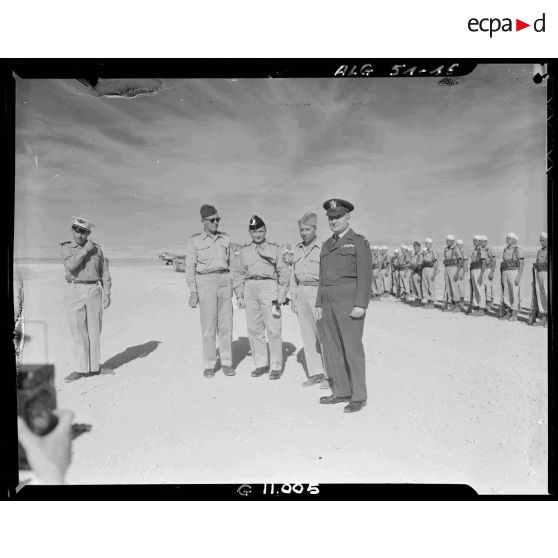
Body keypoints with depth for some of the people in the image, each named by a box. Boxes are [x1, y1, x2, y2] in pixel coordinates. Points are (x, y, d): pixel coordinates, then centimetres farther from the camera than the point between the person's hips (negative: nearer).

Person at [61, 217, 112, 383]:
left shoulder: (97, 249, 6)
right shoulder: (66, 248, 3)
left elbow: (105, 273, 6)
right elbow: (71, 266, -16)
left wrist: (107, 294, -1)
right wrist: (85, 251, -15)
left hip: (94, 292, 1)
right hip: (74, 293, -1)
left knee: (94, 330, 5)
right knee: (78, 332, 0)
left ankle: (94, 366, 14)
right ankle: (81, 369, 6)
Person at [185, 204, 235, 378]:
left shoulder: (225, 238, 10)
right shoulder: (194, 240, -1)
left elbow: (230, 263, 14)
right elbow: (190, 268, -2)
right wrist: (193, 292, -9)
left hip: (225, 281, 3)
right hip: (205, 283, -3)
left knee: (226, 324, 2)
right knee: (209, 325, -3)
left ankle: (227, 363, 11)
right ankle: (209, 365, 8)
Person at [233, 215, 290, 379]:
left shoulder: (274, 248, 5)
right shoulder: (245, 250, 14)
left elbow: (284, 272, 3)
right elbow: (239, 273, 17)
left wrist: (281, 296, -5)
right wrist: (239, 295, 8)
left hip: (269, 287, -3)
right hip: (250, 288, 4)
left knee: (273, 329, -5)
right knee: (254, 329, 4)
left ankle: (276, 367, 3)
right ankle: (261, 364, 15)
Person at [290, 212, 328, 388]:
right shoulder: (297, 250, 13)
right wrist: (293, 298, 12)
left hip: (319, 293, -6)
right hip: (302, 294, 6)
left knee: (324, 336, -5)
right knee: (308, 336, 7)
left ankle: (329, 375, 3)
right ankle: (316, 373, 14)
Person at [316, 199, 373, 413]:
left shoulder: (359, 242, -4)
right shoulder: (327, 245, 16)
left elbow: (365, 275, -11)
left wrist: (361, 305, -18)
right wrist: (319, 304, 12)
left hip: (349, 301, -7)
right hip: (329, 302, 7)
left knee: (352, 348, -6)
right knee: (332, 348, 8)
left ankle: (359, 396, 3)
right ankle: (341, 391, 18)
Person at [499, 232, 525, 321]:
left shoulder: (518, 250, -8)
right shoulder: (505, 250, 14)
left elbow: (521, 264, -11)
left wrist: (518, 277, -19)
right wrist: (502, 277, 15)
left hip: (514, 273, -7)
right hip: (505, 273, 7)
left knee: (514, 294, -3)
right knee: (506, 294, 7)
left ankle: (514, 315, 3)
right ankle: (508, 313, 15)